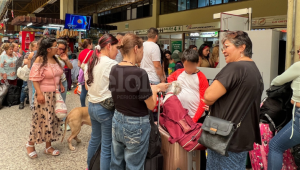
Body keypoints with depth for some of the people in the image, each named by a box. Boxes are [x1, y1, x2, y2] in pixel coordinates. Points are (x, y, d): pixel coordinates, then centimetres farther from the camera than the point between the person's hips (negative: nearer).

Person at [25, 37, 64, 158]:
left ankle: (48, 146, 24)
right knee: (41, 120, 1)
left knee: (52, 119, 11)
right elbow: (35, 78, -16)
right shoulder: (40, 60, -14)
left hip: (55, 94, 7)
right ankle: (30, 144, 24)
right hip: (44, 94, -7)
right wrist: (39, 93, -21)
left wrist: (60, 84, 6)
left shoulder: (55, 59, 7)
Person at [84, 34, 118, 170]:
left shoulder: (91, 63, 7)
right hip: (106, 108, -9)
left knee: (94, 139, 25)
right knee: (107, 146, 2)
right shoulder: (111, 64, -18)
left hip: (92, 106, 9)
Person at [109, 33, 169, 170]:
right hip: (136, 126, -7)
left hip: (117, 122, 7)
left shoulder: (114, 70, -2)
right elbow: (151, 105, -16)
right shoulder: (140, 73, -23)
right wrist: (155, 89, 2)